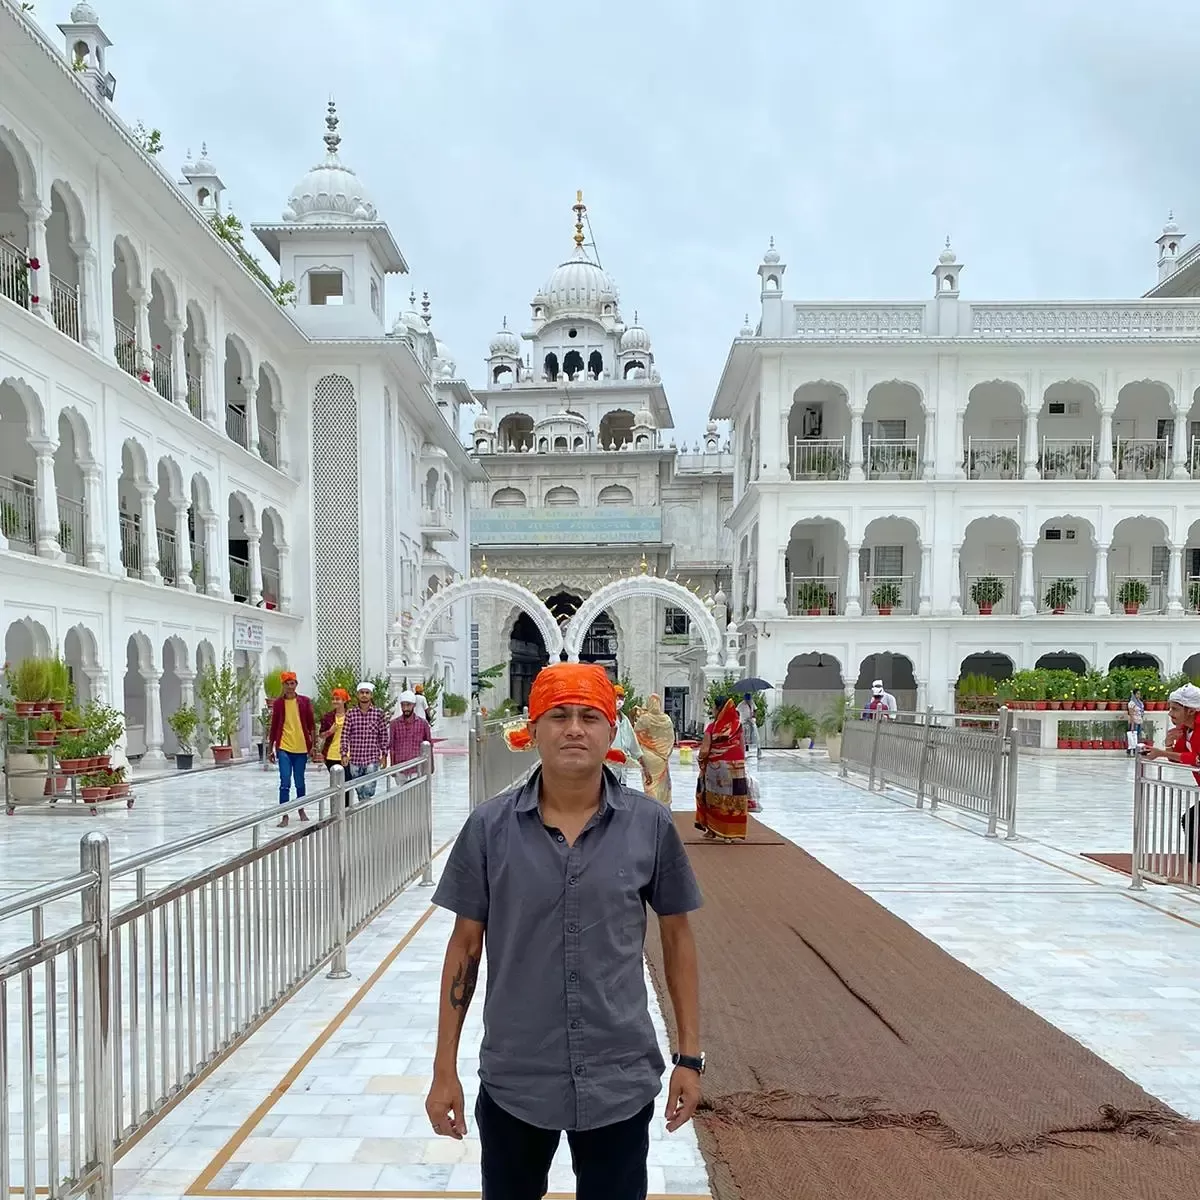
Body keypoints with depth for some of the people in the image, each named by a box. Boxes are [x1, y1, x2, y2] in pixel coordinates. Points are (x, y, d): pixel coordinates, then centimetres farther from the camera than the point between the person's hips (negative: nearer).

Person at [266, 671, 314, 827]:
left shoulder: (305, 701, 1)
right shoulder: (278, 703, 1)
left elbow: (311, 725, 4)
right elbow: (274, 726, 7)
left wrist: (313, 745, -2)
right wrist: (270, 749, 7)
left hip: (301, 748, 1)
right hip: (284, 748, -1)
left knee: (300, 782, 12)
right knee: (285, 783, -6)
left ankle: (301, 810, 30)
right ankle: (285, 816, -1)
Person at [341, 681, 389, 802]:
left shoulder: (379, 713, -1)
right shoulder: (351, 714, 1)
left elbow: (383, 736, 2)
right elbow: (345, 735, 1)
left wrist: (384, 755, 1)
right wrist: (344, 754, -6)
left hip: (372, 759, -2)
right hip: (355, 759, 2)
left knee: (368, 791, -10)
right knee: (359, 791, 11)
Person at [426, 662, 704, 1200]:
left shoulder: (650, 825, -8)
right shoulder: (489, 826, -9)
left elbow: (677, 937, 3)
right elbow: (465, 946, -1)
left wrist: (689, 1055, 3)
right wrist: (445, 1069, 0)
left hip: (622, 1080, 0)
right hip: (513, 1080, 1)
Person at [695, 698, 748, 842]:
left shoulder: (712, 726, -9)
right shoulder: (738, 726, -3)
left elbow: (704, 750, -11)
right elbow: (743, 748, 1)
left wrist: (701, 762, 8)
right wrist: (741, 764, 14)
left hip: (715, 766, -1)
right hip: (735, 766, 1)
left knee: (713, 798, 14)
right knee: (733, 798, 4)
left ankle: (711, 829, 19)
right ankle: (732, 832, 4)